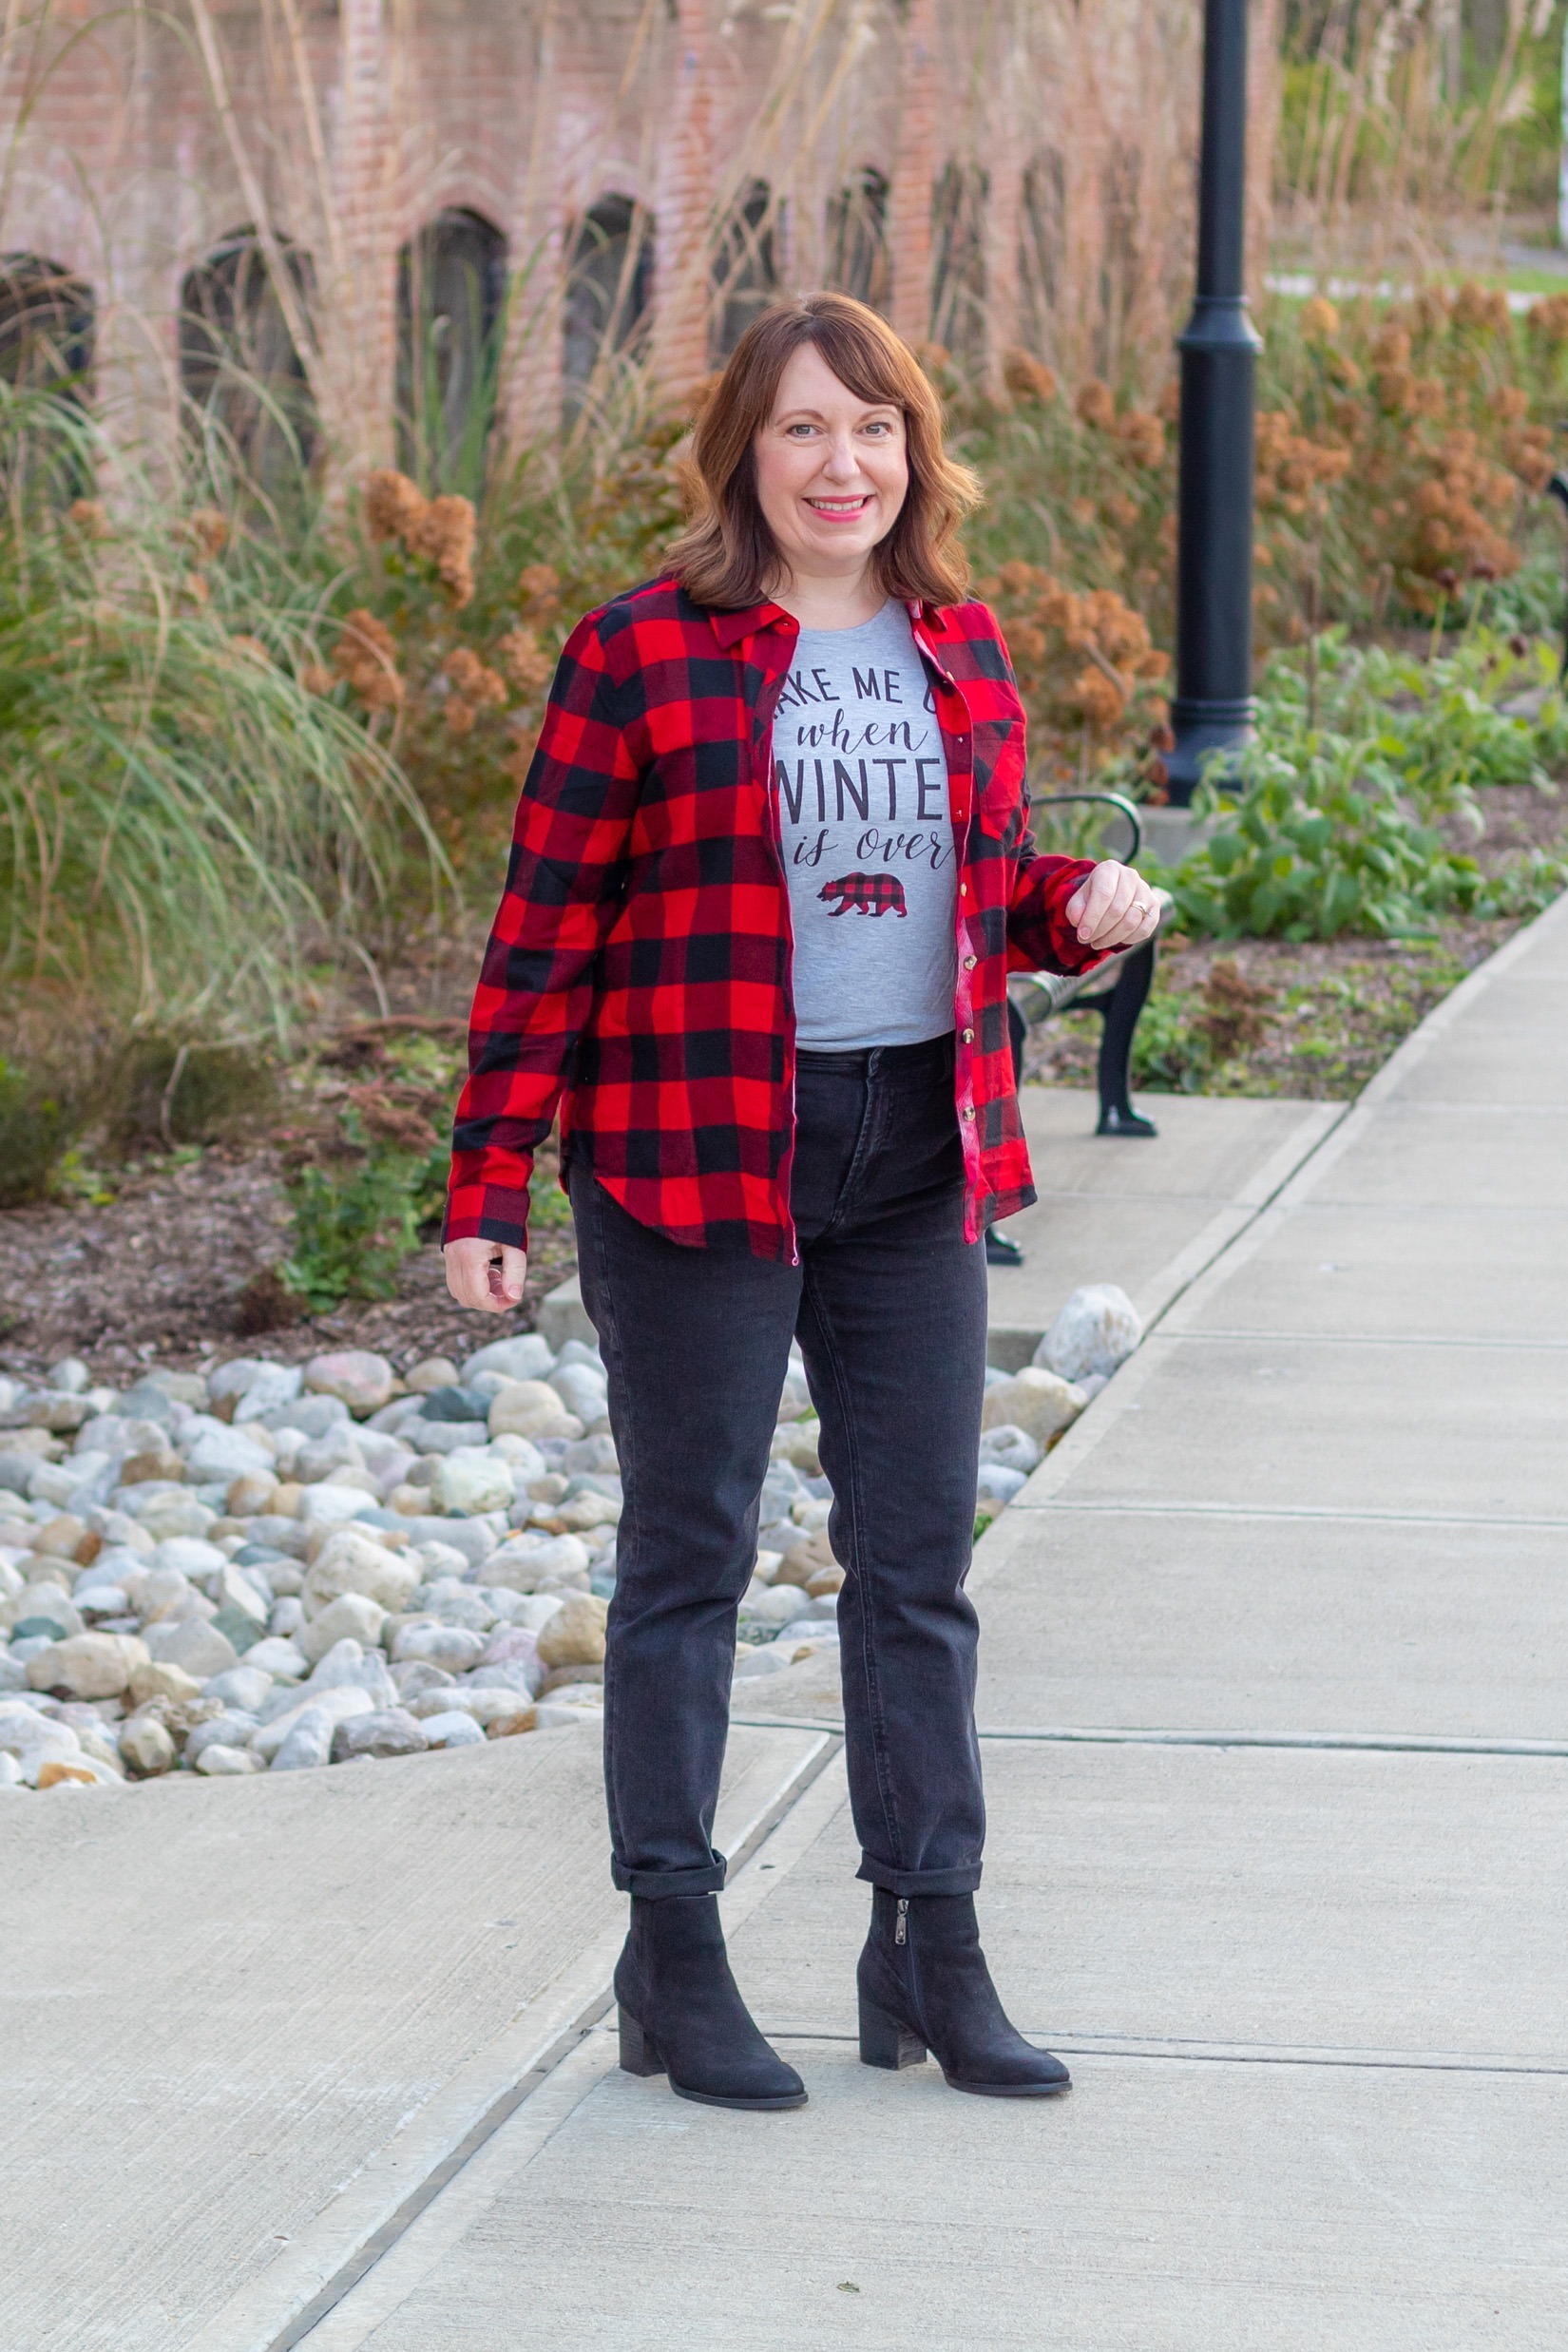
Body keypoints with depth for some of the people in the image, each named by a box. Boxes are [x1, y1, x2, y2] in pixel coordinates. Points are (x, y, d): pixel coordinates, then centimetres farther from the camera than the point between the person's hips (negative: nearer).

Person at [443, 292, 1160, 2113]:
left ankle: (929, 1948, 16)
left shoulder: (960, 652, 9)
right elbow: (544, 931, -5)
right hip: (693, 1153, -5)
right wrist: (486, 1189, -8)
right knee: (688, 1555, 3)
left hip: (916, 1155, 5)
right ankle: (674, 1964, 11)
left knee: (917, 1558, 8)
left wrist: (1078, 910, -1)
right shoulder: (641, 655, -6)